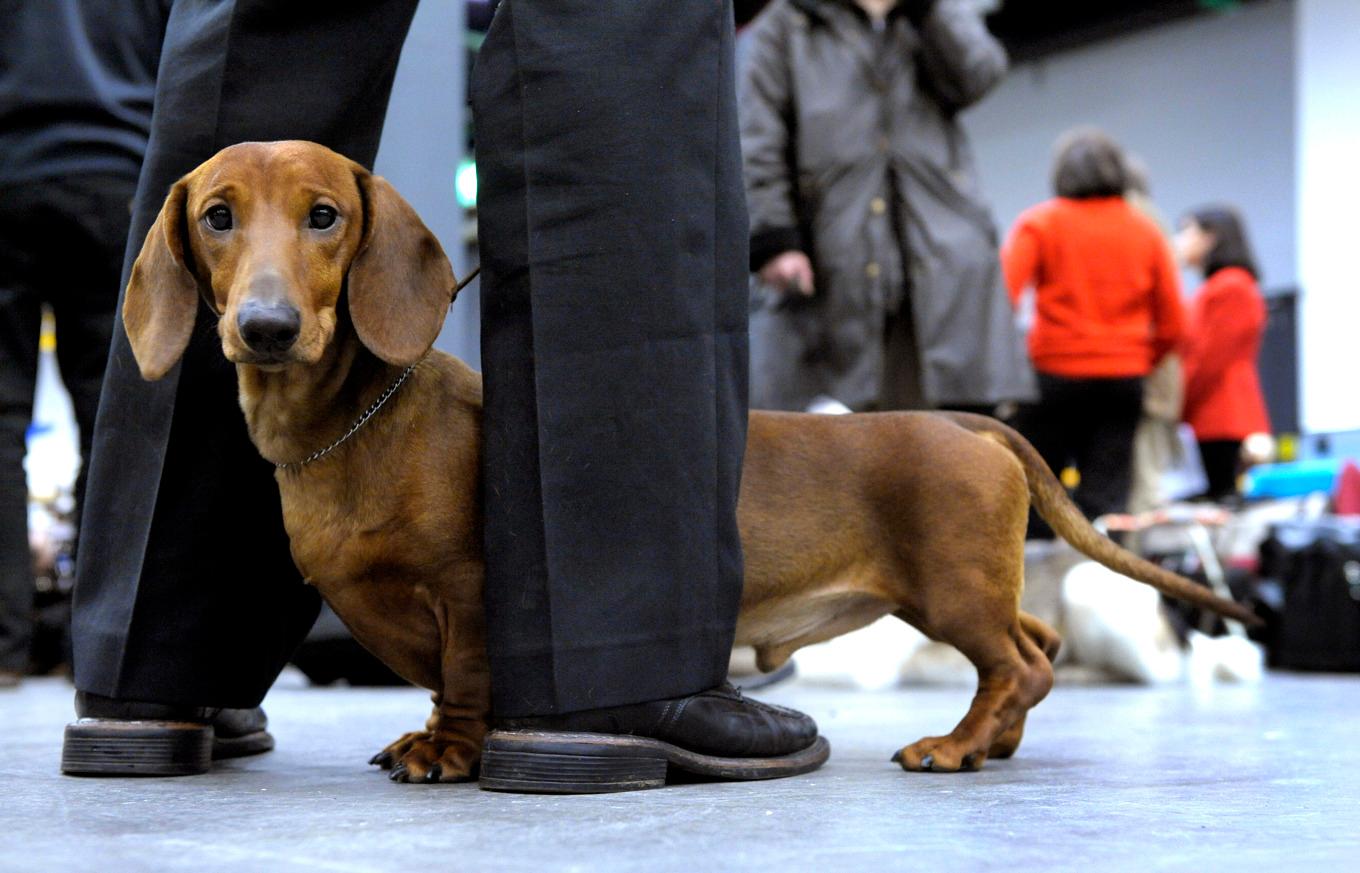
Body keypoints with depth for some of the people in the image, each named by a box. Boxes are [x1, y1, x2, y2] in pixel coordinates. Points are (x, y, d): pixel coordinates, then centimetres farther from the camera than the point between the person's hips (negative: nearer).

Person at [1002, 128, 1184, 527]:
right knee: (1107, 493, 3)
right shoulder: (1146, 230, 8)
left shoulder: (1039, 222, -1)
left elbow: (1003, 294, -14)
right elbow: (1172, 322, 5)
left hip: (1054, 374, -2)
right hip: (1125, 378, 2)